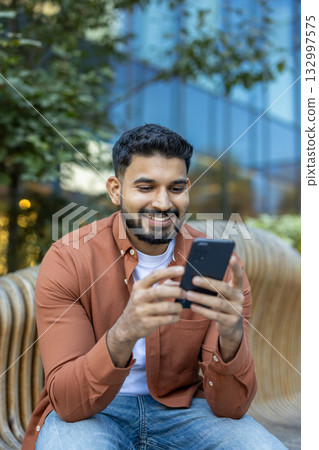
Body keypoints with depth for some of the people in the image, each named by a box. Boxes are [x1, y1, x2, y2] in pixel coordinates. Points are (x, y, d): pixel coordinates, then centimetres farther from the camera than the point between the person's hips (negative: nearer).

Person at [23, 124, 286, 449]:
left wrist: (232, 336, -34)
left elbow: (231, 407, -12)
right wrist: (124, 334, -40)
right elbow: (67, 402, -21)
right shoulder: (68, 260, -14)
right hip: (86, 413, -1)